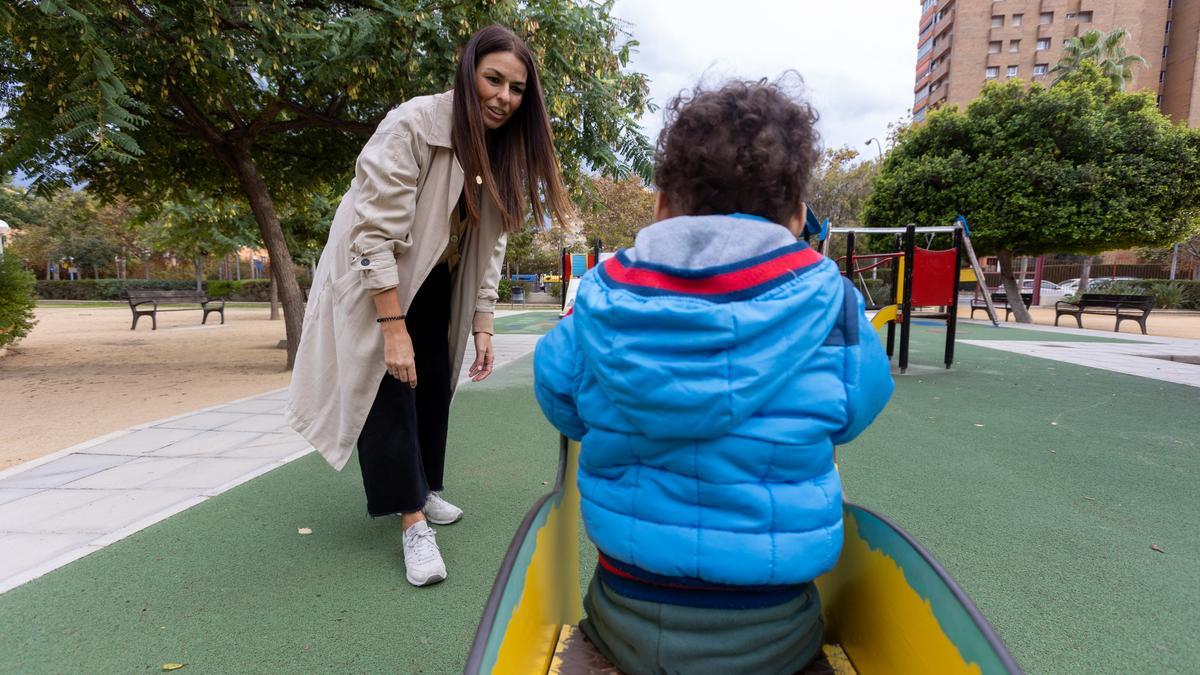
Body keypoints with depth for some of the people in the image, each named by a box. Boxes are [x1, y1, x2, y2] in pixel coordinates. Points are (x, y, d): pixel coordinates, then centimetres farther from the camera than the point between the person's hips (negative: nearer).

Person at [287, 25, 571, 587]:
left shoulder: (500, 152, -5)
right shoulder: (412, 127, -26)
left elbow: (490, 244, -2)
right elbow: (373, 234, -28)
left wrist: (482, 325, -6)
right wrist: (394, 329, -30)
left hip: (434, 285, 7)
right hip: (375, 281, -6)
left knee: (433, 385, 10)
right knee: (391, 387, -9)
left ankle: (422, 489, 28)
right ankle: (412, 520, -1)